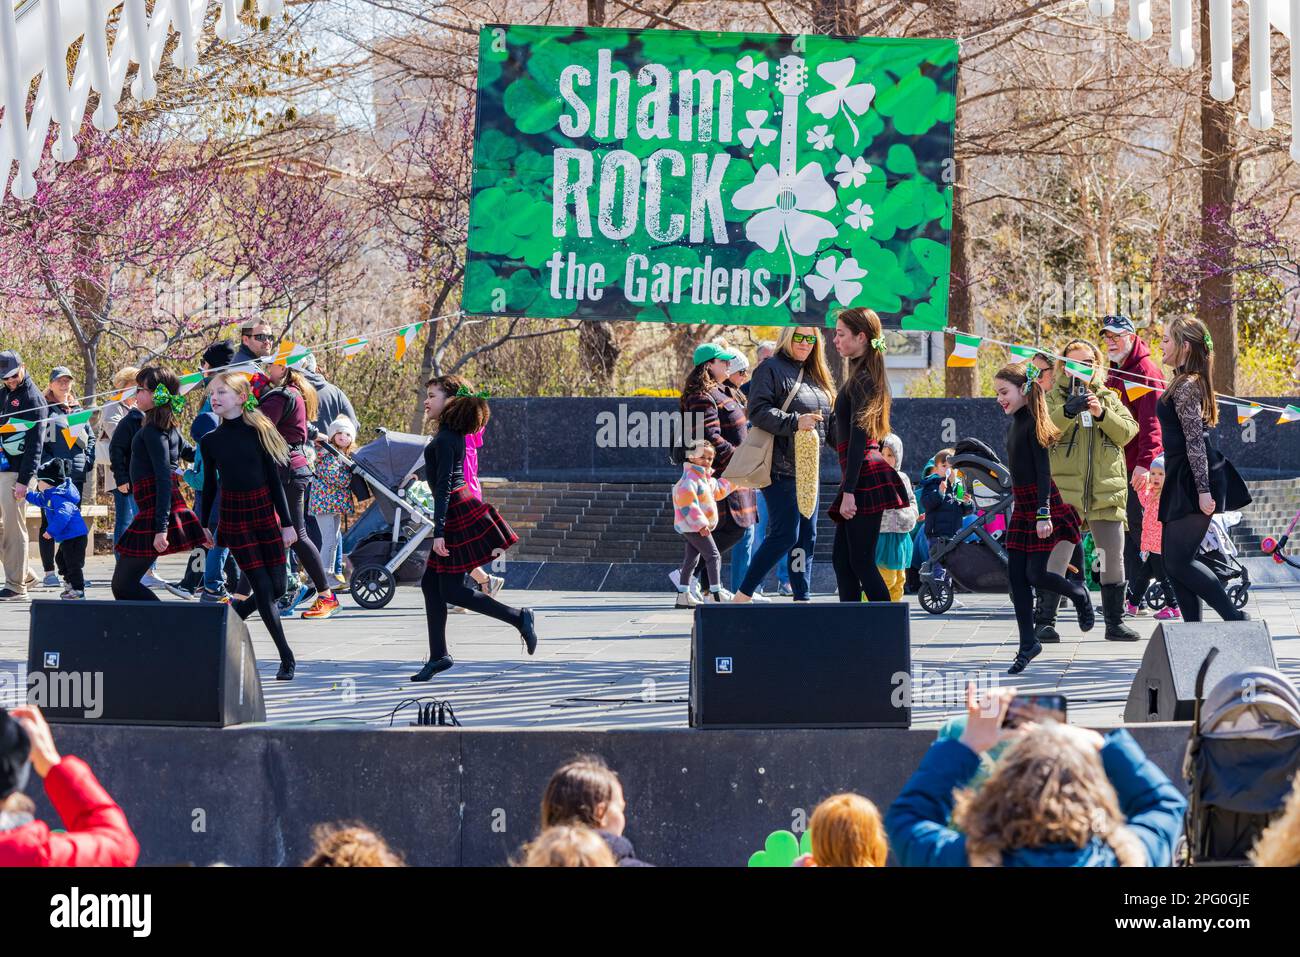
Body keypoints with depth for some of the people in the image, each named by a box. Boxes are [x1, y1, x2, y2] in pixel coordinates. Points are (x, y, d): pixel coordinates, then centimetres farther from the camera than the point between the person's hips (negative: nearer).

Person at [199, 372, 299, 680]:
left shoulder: (259, 432, -3)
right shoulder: (210, 441, 0)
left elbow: (274, 480, -3)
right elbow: (209, 485, 10)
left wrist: (287, 523, -5)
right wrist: (204, 524, 13)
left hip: (266, 513, 0)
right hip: (234, 517, 0)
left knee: (277, 586, -1)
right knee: (263, 588, -4)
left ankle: (237, 611, 28)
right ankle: (287, 658, 4)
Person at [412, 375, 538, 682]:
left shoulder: (445, 439, -16)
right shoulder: (453, 434, 14)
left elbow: (444, 485, -21)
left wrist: (439, 531, -24)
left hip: (459, 515, -10)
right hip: (460, 515, 10)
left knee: (451, 592, -7)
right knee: (431, 584, 9)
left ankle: (519, 617, -5)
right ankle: (438, 656, 10)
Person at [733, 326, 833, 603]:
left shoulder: (814, 376, 20)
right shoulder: (770, 370, -6)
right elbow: (757, 411, -18)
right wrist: (794, 422, -25)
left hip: (808, 469, 9)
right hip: (781, 468, -9)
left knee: (806, 536, 7)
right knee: (785, 535, -12)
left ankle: (802, 597, 11)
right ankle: (743, 596, -6)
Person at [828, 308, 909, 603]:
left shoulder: (861, 379, -12)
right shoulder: (866, 376, 18)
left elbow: (858, 438, -18)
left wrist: (849, 491, -21)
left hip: (865, 478, -10)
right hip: (865, 477, 10)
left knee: (861, 562, -9)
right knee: (842, 559, 10)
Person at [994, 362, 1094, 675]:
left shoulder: (1033, 423, -14)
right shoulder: (1016, 423, 12)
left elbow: (1043, 470, -18)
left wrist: (1043, 513, -23)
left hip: (1042, 503, -9)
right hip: (1022, 506, 9)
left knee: (1035, 575, -9)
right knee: (1016, 576, 3)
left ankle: (1079, 595, 20)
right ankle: (1028, 644, 7)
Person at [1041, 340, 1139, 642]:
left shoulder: (1108, 398, 15)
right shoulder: (1053, 397, 7)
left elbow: (1127, 432, 2)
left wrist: (1102, 413, -14)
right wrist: (1068, 410, -24)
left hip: (1106, 492, 3)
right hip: (1064, 490, -3)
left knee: (1113, 559, 7)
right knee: (1055, 559, -8)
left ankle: (1115, 622, 16)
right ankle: (1044, 621, -1)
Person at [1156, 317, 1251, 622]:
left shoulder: (1185, 387, -13)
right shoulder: (1190, 382, 17)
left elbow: (1195, 441, -20)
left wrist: (1203, 490, -25)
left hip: (1193, 482, -10)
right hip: (1182, 482, 10)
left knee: (1179, 562, -11)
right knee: (1174, 562, 8)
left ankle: (1235, 618, -12)